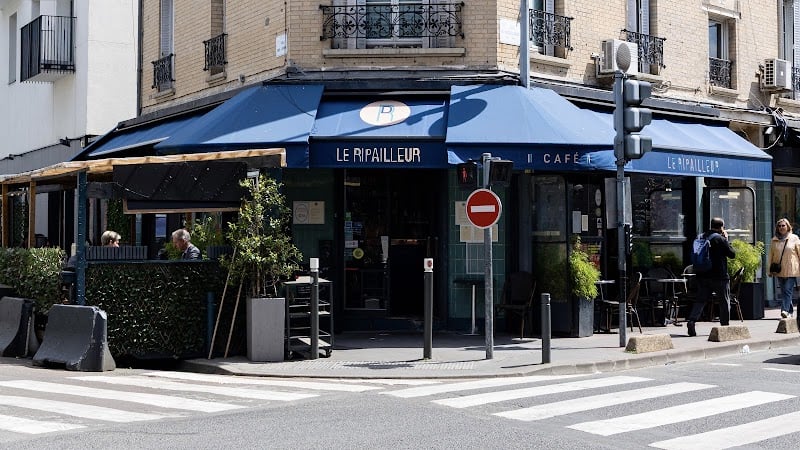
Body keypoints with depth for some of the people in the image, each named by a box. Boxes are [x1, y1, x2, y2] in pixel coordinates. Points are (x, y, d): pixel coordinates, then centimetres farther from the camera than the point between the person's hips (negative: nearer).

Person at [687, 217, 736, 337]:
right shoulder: (721, 239, -12)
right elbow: (732, 254, -4)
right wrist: (726, 240, 4)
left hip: (702, 276, 5)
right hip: (719, 276, -5)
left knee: (701, 299, 4)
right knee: (724, 302, 11)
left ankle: (691, 320, -15)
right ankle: (724, 325, 17)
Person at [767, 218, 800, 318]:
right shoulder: (774, 240, 8)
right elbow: (771, 256, 13)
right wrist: (770, 270, 11)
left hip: (791, 270, -4)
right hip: (779, 271, 4)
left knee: (788, 290, -13)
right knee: (783, 291, 8)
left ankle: (785, 310, -20)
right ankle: (790, 310, 20)